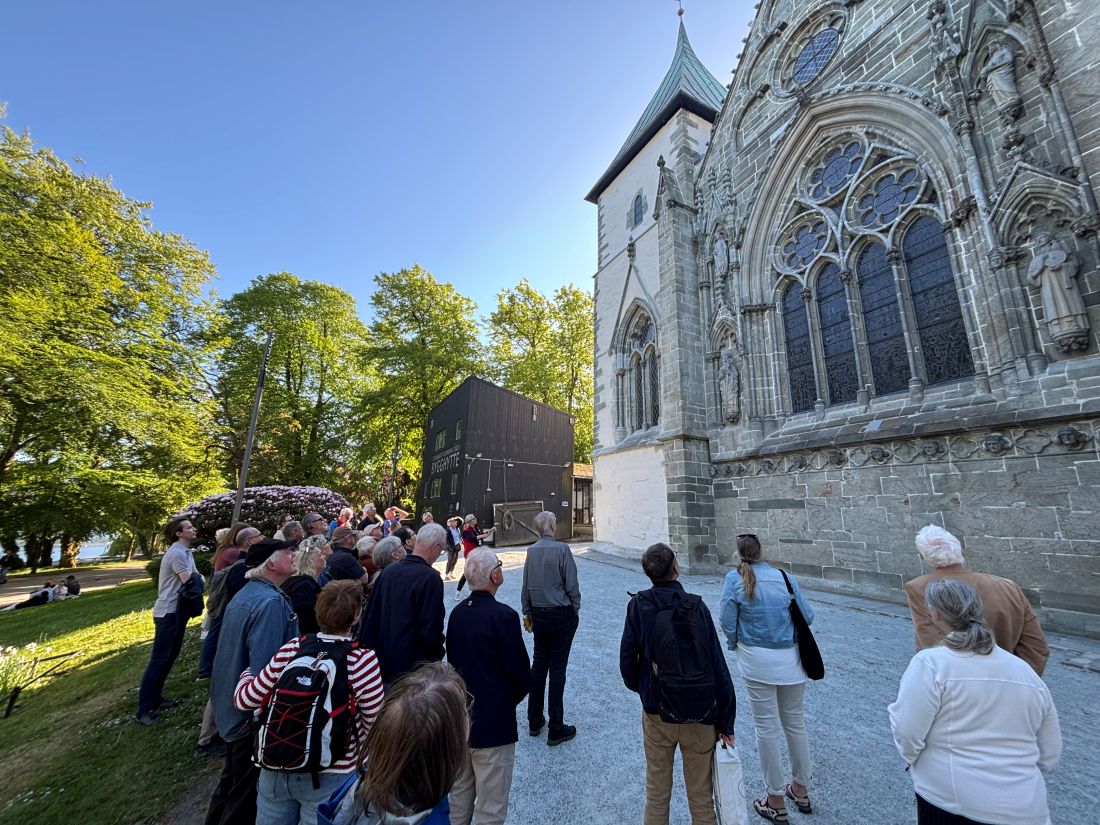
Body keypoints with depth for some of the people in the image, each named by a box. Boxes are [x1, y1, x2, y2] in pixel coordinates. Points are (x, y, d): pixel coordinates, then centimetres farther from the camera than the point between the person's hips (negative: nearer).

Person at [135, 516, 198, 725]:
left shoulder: (186, 551, 10)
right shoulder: (177, 553, -21)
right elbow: (190, 582, -23)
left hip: (178, 610, 10)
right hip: (168, 612, -10)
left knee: (169, 656, 17)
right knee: (158, 660, -3)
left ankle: (155, 699, 29)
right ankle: (144, 709, 5)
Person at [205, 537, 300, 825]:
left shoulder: (245, 594, 3)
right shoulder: (270, 602, -29)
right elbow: (264, 671, -31)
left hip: (233, 707, 9)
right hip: (253, 714, -9)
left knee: (233, 779, 28)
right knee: (247, 791, 12)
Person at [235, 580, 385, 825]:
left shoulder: (291, 650, -14)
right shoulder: (363, 660, -23)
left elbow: (245, 700, -2)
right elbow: (373, 722, -12)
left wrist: (246, 676, 19)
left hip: (276, 768, 3)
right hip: (328, 777, -3)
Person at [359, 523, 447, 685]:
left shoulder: (389, 570, -1)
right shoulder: (430, 578, -23)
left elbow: (371, 615, 7)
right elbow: (431, 628, -21)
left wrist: (369, 647, 18)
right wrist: (435, 658, -4)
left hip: (383, 662, 7)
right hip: (412, 665, -6)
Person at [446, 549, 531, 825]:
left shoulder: (457, 613, -5)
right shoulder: (504, 615, -25)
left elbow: (452, 659, 5)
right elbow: (521, 672, -18)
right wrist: (511, 699, 3)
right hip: (493, 721, -7)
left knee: (459, 794, 25)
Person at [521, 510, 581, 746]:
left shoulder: (531, 550, -2)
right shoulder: (561, 549, -17)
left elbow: (526, 585, 6)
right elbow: (572, 585, -13)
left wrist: (528, 612, 17)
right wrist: (575, 610, 3)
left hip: (538, 614, 5)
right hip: (562, 614, -5)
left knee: (539, 663, 16)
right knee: (557, 667, 4)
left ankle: (534, 721, 28)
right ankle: (556, 729, 15)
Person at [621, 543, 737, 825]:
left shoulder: (638, 606, -12)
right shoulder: (697, 606, -14)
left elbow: (626, 661, -7)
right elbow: (719, 668, -12)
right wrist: (726, 722, -2)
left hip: (657, 714, 1)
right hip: (701, 717, 0)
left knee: (657, 793, 20)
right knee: (701, 796, 19)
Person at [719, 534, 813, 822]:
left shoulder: (734, 578, -12)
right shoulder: (785, 577, -4)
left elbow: (728, 623, -11)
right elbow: (807, 617, 1)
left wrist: (735, 643, 10)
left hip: (757, 662, -3)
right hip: (791, 660, 4)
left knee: (767, 728, 11)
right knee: (795, 723, 21)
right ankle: (800, 790, 41)